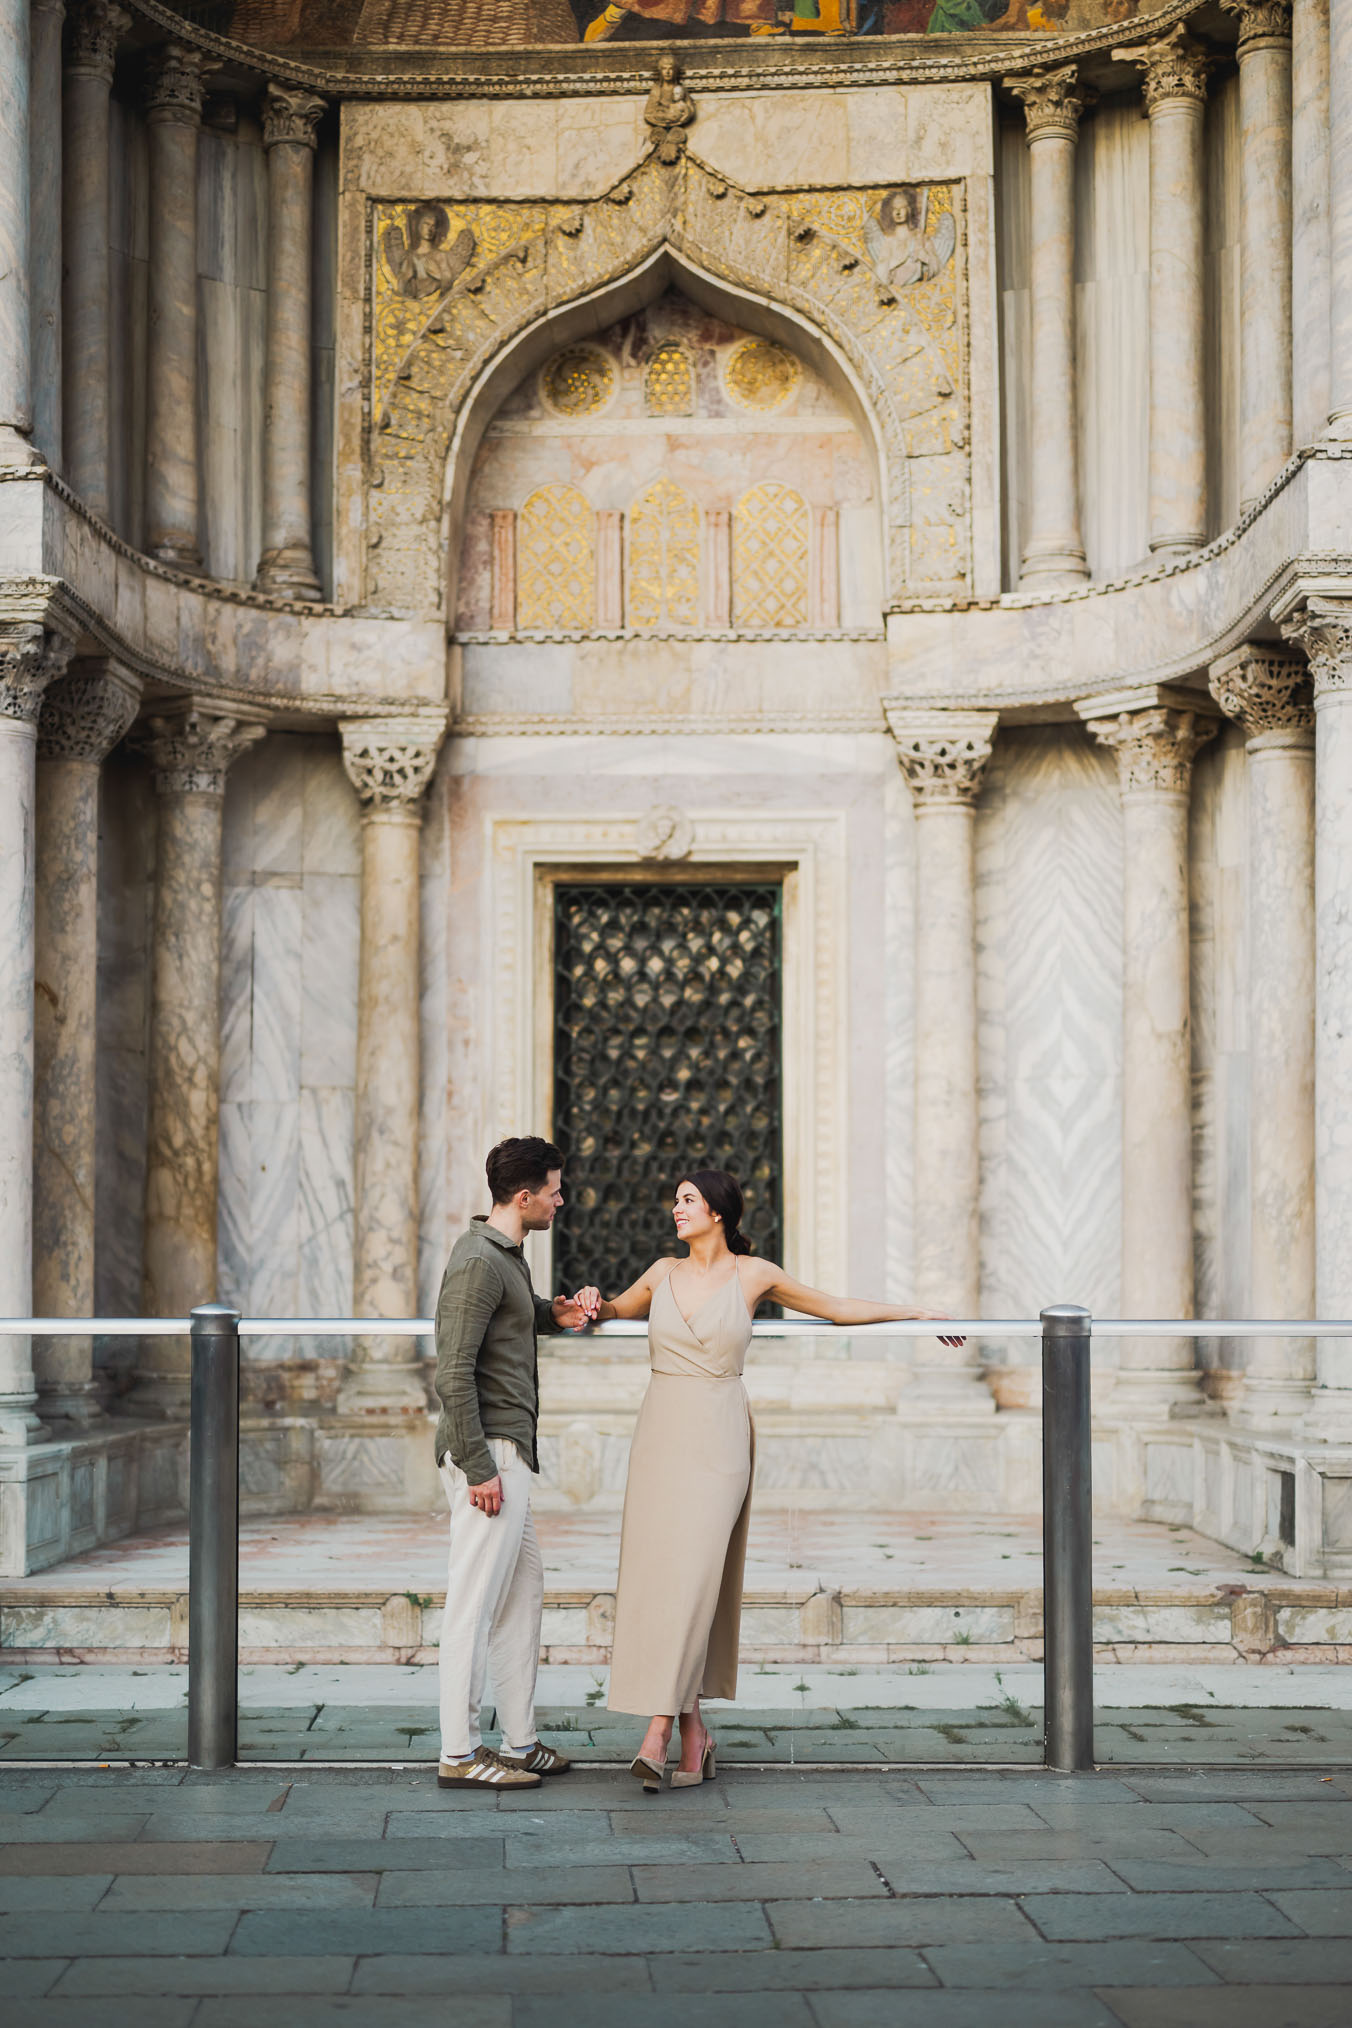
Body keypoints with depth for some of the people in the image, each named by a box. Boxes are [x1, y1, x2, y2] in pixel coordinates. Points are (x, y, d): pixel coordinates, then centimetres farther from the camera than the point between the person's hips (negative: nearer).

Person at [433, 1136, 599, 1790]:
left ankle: (519, 1742, 22)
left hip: (507, 1452, 11)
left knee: (524, 1589, 15)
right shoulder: (478, 1262, -16)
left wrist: (554, 1313, 16)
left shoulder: (503, 1254, 15)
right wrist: (478, 1467, -22)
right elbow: (454, 1374, -21)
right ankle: (460, 1754, -2)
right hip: (489, 1451, -11)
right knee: (476, 1601, -6)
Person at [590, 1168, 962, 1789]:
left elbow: (835, 1308, 13)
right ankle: (694, 1730, 10)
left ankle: (658, 1732, -15)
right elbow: (617, 1309, 29)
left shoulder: (754, 1275, 1)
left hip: (719, 1438, -3)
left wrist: (916, 1311, 13)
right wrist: (592, 1305, 6)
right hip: (661, 1432, 4)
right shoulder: (663, 1274, 10)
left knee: (691, 1574, -13)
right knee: (655, 1573, -1)